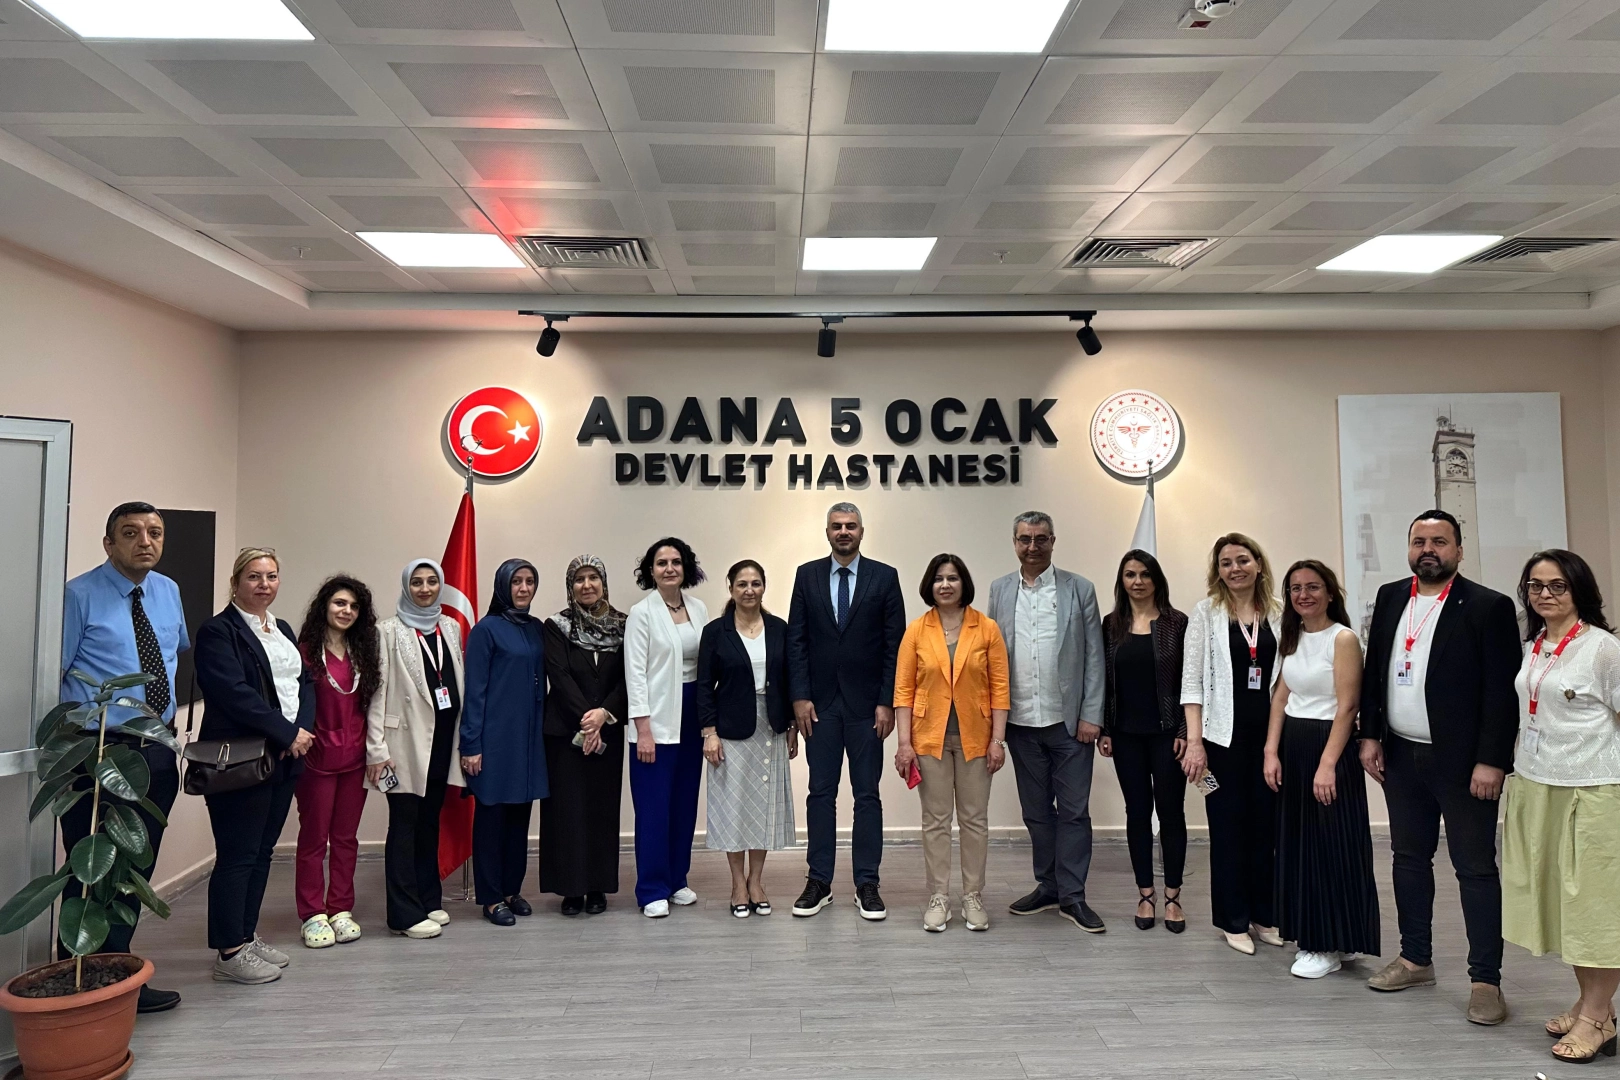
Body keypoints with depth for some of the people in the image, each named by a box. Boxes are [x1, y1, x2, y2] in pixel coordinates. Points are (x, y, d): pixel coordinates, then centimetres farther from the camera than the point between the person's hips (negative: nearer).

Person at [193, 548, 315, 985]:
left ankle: (247, 936, 23)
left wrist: (304, 729, -6)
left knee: (262, 851, 13)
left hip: (284, 759, 8)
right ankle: (229, 952, 7)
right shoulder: (218, 631, -8)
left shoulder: (282, 630, 17)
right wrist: (287, 734, -16)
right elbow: (234, 694, -18)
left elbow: (305, 682, 13)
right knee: (237, 855, -2)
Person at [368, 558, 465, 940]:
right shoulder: (390, 631, -3)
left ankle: (429, 900, 23)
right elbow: (377, 690, -7)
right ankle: (406, 914, 5)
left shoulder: (451, 628, 12)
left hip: (443, 738, 5)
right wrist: (376, 749, -13)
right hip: (407, 740, -5)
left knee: (430, 821, 13)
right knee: (404, 824, -1)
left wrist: (462, 738, 10)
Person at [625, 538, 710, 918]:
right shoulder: (641, 613, -7)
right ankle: (652, 890, 11)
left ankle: (677, 880, 24)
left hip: (692, 715, 5)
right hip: (657, 719, -5)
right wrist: (643, 730, -14)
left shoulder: (699, 609, 7)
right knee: (654, 807, 0)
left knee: (685, 803, 11)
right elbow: (635, 672, -10)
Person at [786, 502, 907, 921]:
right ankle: (819, 882, 16)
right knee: (820, 793, 7)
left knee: (867, 795, 5)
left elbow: (895, 644, -2)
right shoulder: (807, 575, 5)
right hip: (821, 702, 1)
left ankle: (867, 885, 14)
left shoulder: (884, 577, 0)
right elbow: (796, 640, 3)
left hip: (866, 704, -1)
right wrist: (800, 697, -4)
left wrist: (887, 702, -7)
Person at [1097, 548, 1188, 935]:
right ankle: (1145, 895, 19)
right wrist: (1103, 730, 2)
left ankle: (1172, 896, 15)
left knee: (1171, 810, 3)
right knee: (1137, 811, 8)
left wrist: (1184, 731, -9)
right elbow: (1104, 680, 5)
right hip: (1126, 734, 2)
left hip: (1166, 732, -2)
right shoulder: (1111, 625, 4)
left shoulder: (1177, 623, -3)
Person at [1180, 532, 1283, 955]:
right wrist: (1194, 741, -12)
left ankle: (1264, 915, 24)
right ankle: (1234, 921, 16)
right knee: (1229, 828, 4)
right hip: (1225, 734, -3)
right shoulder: (1207, 612, -2)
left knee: (1266, 825, 9)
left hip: (1268, 734, 3)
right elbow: (1192, 681, -6)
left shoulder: (1277, 615, 7)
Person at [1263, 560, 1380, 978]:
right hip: (1292, 745, 7)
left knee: (1330, 845, 0)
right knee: (1297, 842, 11)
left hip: (1328, 744, -7)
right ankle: (1310, 937, 24)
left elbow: (1346, 707, -15)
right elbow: (1281, 697, 10)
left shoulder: (1344, 639, -11)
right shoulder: (1291, 638, 9)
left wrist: (1327, 764, -20)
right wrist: (1271, 751, 1)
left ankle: (1331, 946, 12)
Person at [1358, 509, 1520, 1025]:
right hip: (1401, 756, 6)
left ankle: (1485, 980, 12)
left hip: (1462, 761, -5)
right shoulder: (1390, 597, 7)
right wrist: (1370, 736, 6)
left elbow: (1503, 690, -12)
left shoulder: (1489, 607, -9)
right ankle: (1415, 959, 28)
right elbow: (1373, 670, 11)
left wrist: (1491, 761, -16)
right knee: (1409, 858, 14)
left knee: (1475, 868, 2)